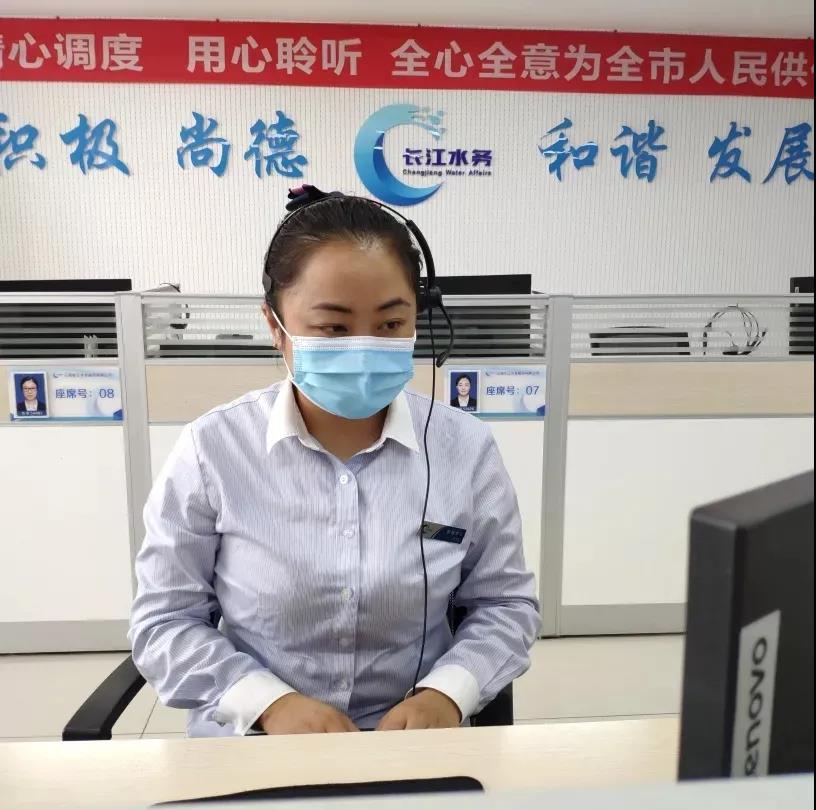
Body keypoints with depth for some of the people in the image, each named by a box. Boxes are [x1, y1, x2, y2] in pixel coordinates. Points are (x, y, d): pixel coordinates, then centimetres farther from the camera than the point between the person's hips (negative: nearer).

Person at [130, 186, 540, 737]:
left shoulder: (467, 448, -4)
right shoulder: (213, 450, -7)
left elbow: (505, 604, 5)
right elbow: (166, 621, 0)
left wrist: (447, 693, -12)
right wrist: (270, 702, -14)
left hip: (416, 743, 1)